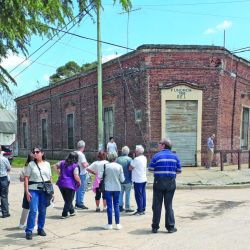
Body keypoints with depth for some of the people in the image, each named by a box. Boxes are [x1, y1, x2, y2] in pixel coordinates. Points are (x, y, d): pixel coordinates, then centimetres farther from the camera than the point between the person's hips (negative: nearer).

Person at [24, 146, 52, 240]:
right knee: (33, 210, -10)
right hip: (34, 190, -3)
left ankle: (40, 228, 24)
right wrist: (27, 191, -9)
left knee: (43, 211, 9)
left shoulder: (47, 164, 8)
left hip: (45, 190, 3)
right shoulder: (31, 164, 1)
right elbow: (26, 178, -2)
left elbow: (50, 178, 12)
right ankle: (29, 231, 0)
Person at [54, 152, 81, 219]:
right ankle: (64, 214, 11)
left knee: (67, 199, 21)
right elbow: (76, 176, -20)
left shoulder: (63, 162, 5)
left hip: (61, 184, 6)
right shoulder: (75, 166, -14)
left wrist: (59, 173, 19)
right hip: (70, 185, -6)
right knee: (69, 200, 9)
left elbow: (55, 166, 14)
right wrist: (79, 181, -2)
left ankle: (72, 212, 34)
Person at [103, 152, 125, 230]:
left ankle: (110, 224, 9)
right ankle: (118, 224, 11)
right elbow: (122, 179, -2)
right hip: (117, 188, 2)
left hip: (108, 188, -2)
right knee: (116, 206, 10)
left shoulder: (106, 166, -9)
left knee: (109, 206, 4)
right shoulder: (119, 166, -4)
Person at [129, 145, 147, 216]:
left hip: (138, 180, -8)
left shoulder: (136, 159, -18)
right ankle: (143, 209, 19)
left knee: (138, 195, -2)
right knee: (143, 194, 12)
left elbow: (130, 168, -13)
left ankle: (140, 210, 2)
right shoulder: (144, 158, 8)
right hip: (144, 179, 8)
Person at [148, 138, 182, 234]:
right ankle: (170, 227, 11)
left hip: (159, 182, -2)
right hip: (171, 183, 2)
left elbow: (150, 169, -4)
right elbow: (179, 171, 6)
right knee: (168, 205, 10)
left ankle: (155, 227, 11)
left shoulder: (157, 156, -6)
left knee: (157, 205, 6)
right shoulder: (175, 156, 3)